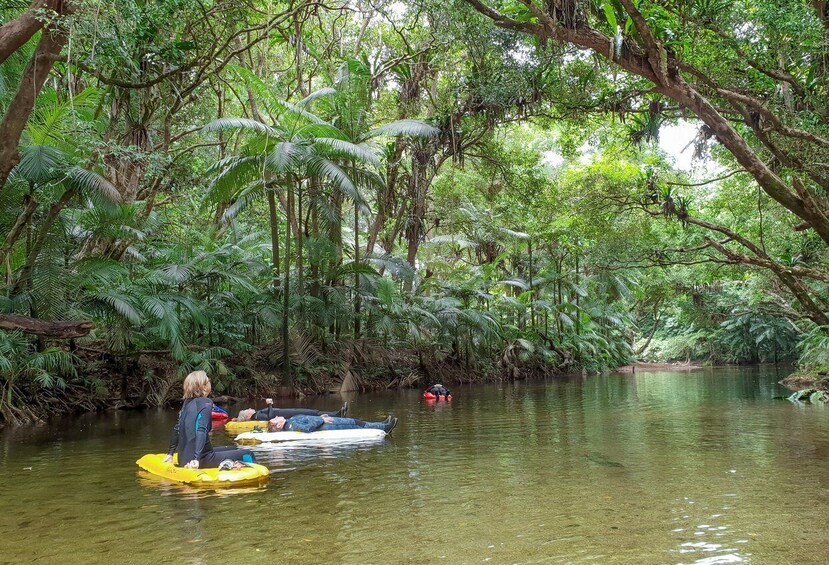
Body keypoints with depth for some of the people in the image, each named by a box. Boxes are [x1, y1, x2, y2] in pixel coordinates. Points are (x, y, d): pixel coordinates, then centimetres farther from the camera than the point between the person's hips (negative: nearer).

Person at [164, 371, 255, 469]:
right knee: (247, 455, -4)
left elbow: (177, 429, 15)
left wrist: (170, 453, 23)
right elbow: (201, 430, -23)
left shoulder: (187, 402, 11)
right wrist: (197, 458, -30)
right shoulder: (206, 402, -11)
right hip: (202, 458, -9)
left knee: (234, 449, 24)